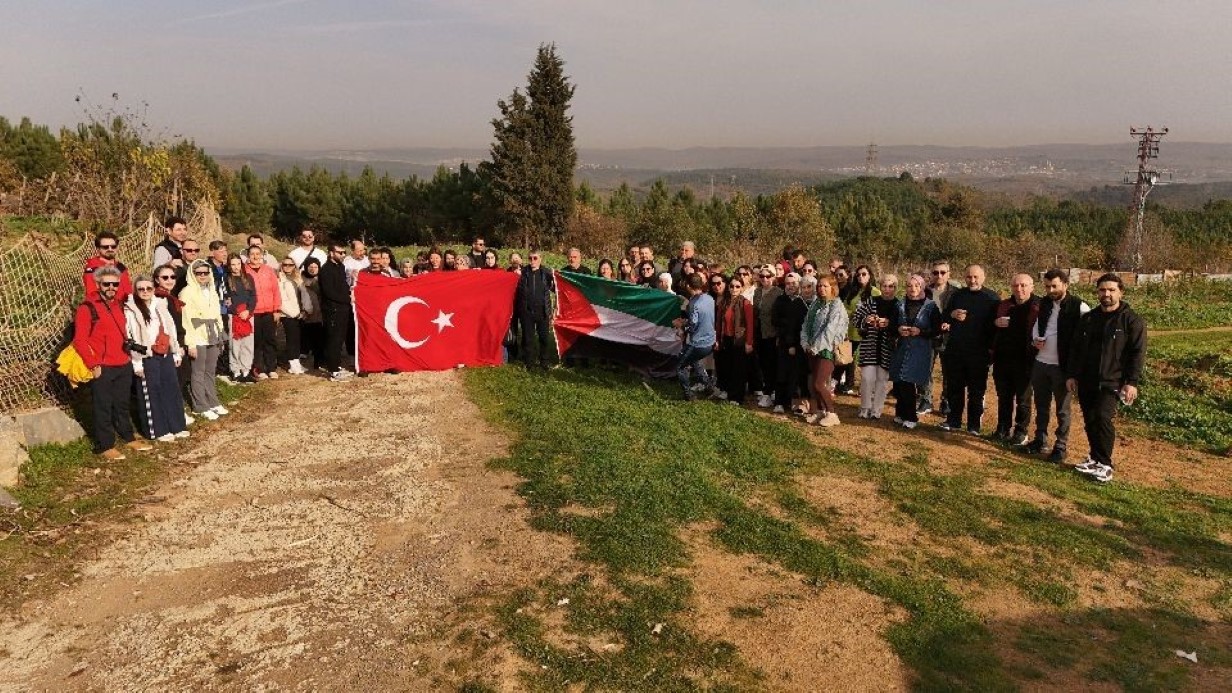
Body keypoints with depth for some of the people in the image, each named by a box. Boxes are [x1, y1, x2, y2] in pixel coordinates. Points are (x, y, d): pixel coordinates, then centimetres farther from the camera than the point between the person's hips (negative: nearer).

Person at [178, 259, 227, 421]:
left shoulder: (212, 292, 14)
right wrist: (190, 343, -16)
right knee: (198, 373, 0)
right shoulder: (187, 292, -8)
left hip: (212, 338, 6)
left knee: (210, 371, 13)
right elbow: (186, 319, -12)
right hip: (197, 339, -6)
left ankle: (213, 402, 20)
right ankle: (201, 407, 5)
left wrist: (221, 337, 14)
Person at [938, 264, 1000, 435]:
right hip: (954, 351, 3)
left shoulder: (992, 298, 0)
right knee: (954, 387, 9)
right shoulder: (957, 295, 10)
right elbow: (943, 318, 13)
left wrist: (991, 346, -10)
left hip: (979, 353, -3)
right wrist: (951, 315, -9)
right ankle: (953, 421, 20)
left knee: (976, 390, 5)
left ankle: (974, 425, 13)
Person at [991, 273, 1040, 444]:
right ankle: (1003, 429, 28)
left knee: (1023, 399, 9)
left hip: (1024, 361, -5)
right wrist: (995, 322, -3)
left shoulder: (1039, 306, -9)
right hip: (1002, 359, 5)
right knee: (1003, 397, 16)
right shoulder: (1003, 305, 8)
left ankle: (1021, 432, 20)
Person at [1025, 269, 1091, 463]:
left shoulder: (1078, 307, -13)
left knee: (1062, 408, 7)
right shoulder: (1044, 303, 6)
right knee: (1041, 405, 17)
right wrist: (1035, 339, -2)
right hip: (1040, 363, 6)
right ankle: (1040, 440, 30)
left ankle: (1061, 446, 17)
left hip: (1062, 365, -6)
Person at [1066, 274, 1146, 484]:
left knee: (1103, 418, -17)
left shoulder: (1131, 321, -3)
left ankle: (1105, 465, -7)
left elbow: (1137, 353, -7)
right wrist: (1071, 375, 10)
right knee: (1090, 421, 9)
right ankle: (1095, 458, 24)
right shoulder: (1088, 319, 12)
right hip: (1086, 382, 5)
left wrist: (1132, 382, -13)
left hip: (1111, 383, -5)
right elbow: (1075, 349, 16)